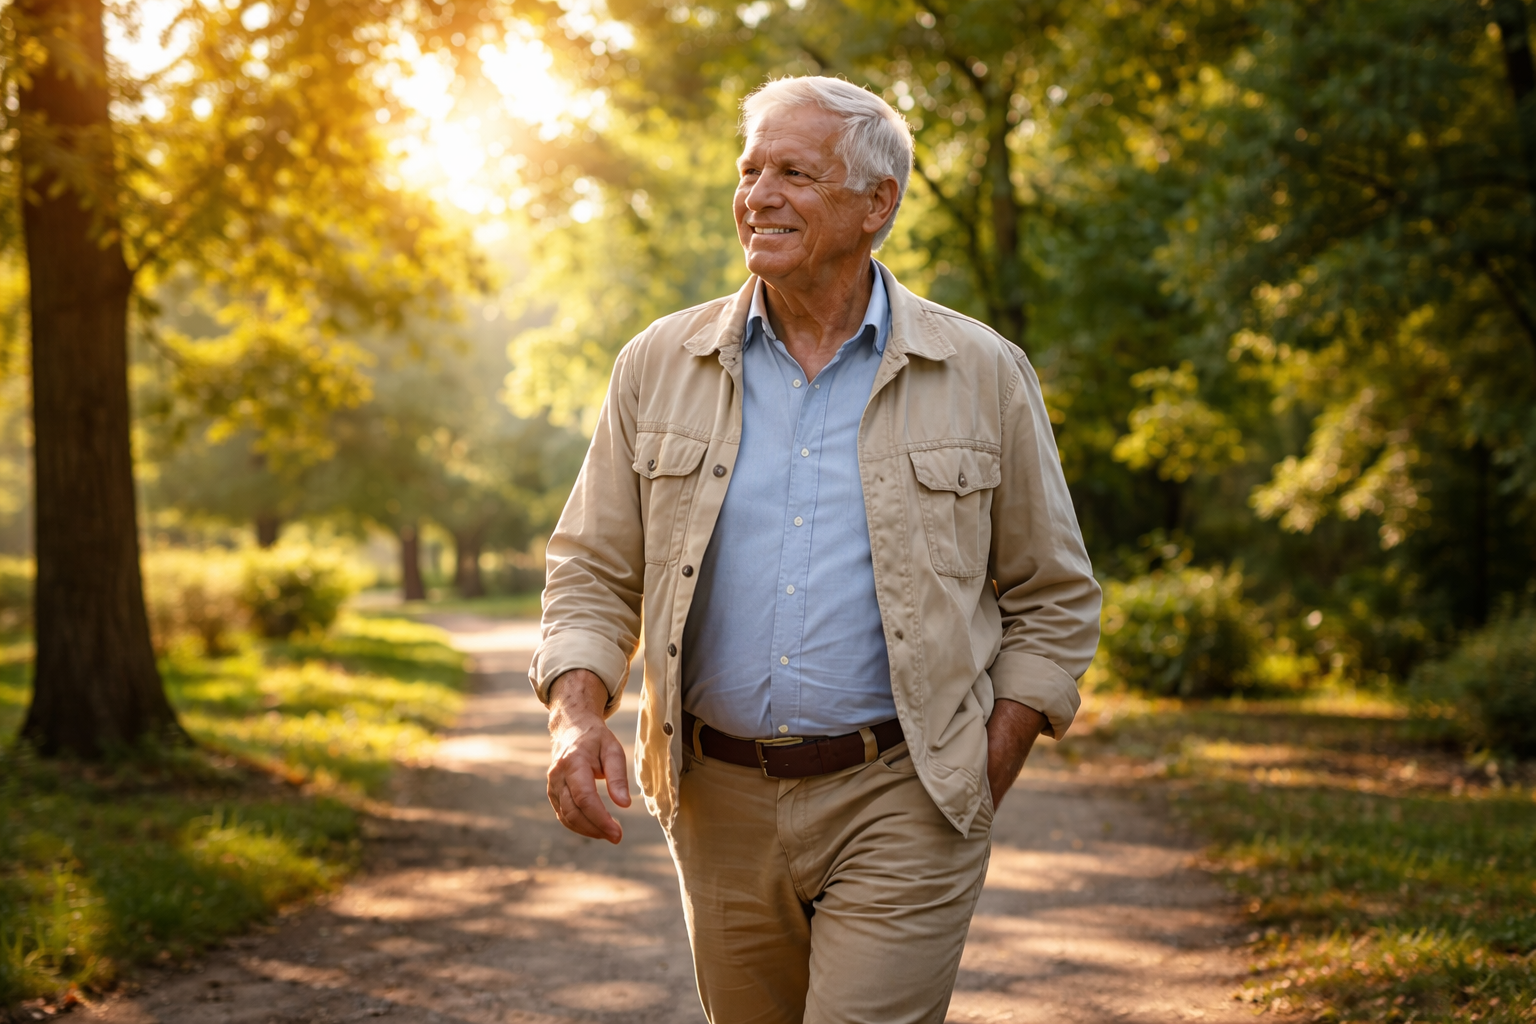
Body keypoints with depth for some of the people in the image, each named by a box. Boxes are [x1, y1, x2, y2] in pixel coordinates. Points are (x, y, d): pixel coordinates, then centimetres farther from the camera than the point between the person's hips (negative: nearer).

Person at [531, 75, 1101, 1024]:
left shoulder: (983, 376, 0)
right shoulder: (661, 366, 4)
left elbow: (1054, 600, 6)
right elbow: (592, 571, 8)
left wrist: (981, 787, -2)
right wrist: (579, 715, -10)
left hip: (898, 804, -3)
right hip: (721, 804, 3)